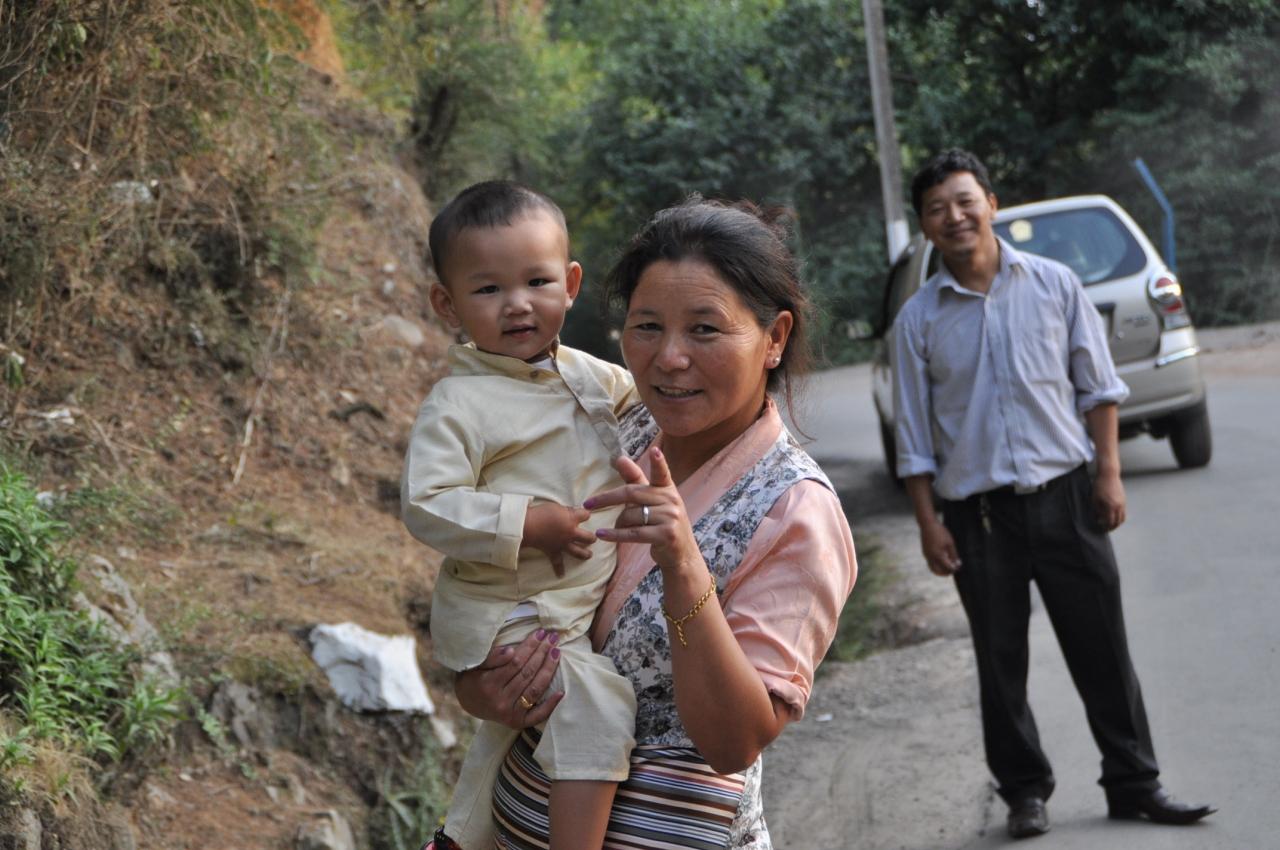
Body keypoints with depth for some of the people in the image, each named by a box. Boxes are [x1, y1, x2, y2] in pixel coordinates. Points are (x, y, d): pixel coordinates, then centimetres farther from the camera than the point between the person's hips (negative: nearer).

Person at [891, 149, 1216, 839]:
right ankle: (1024, 792, 20)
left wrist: (1109, 473, 0)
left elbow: (1098, 385, 6)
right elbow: (914, 433, 4)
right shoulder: (918, 319, 0)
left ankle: (1133, 783, 16)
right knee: (1001, 664, 6)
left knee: (1101, 649, 4)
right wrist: (928, 522, -1)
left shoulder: (1053, 284, 1)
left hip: (1063, 495, 0)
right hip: (977, 511, 0)